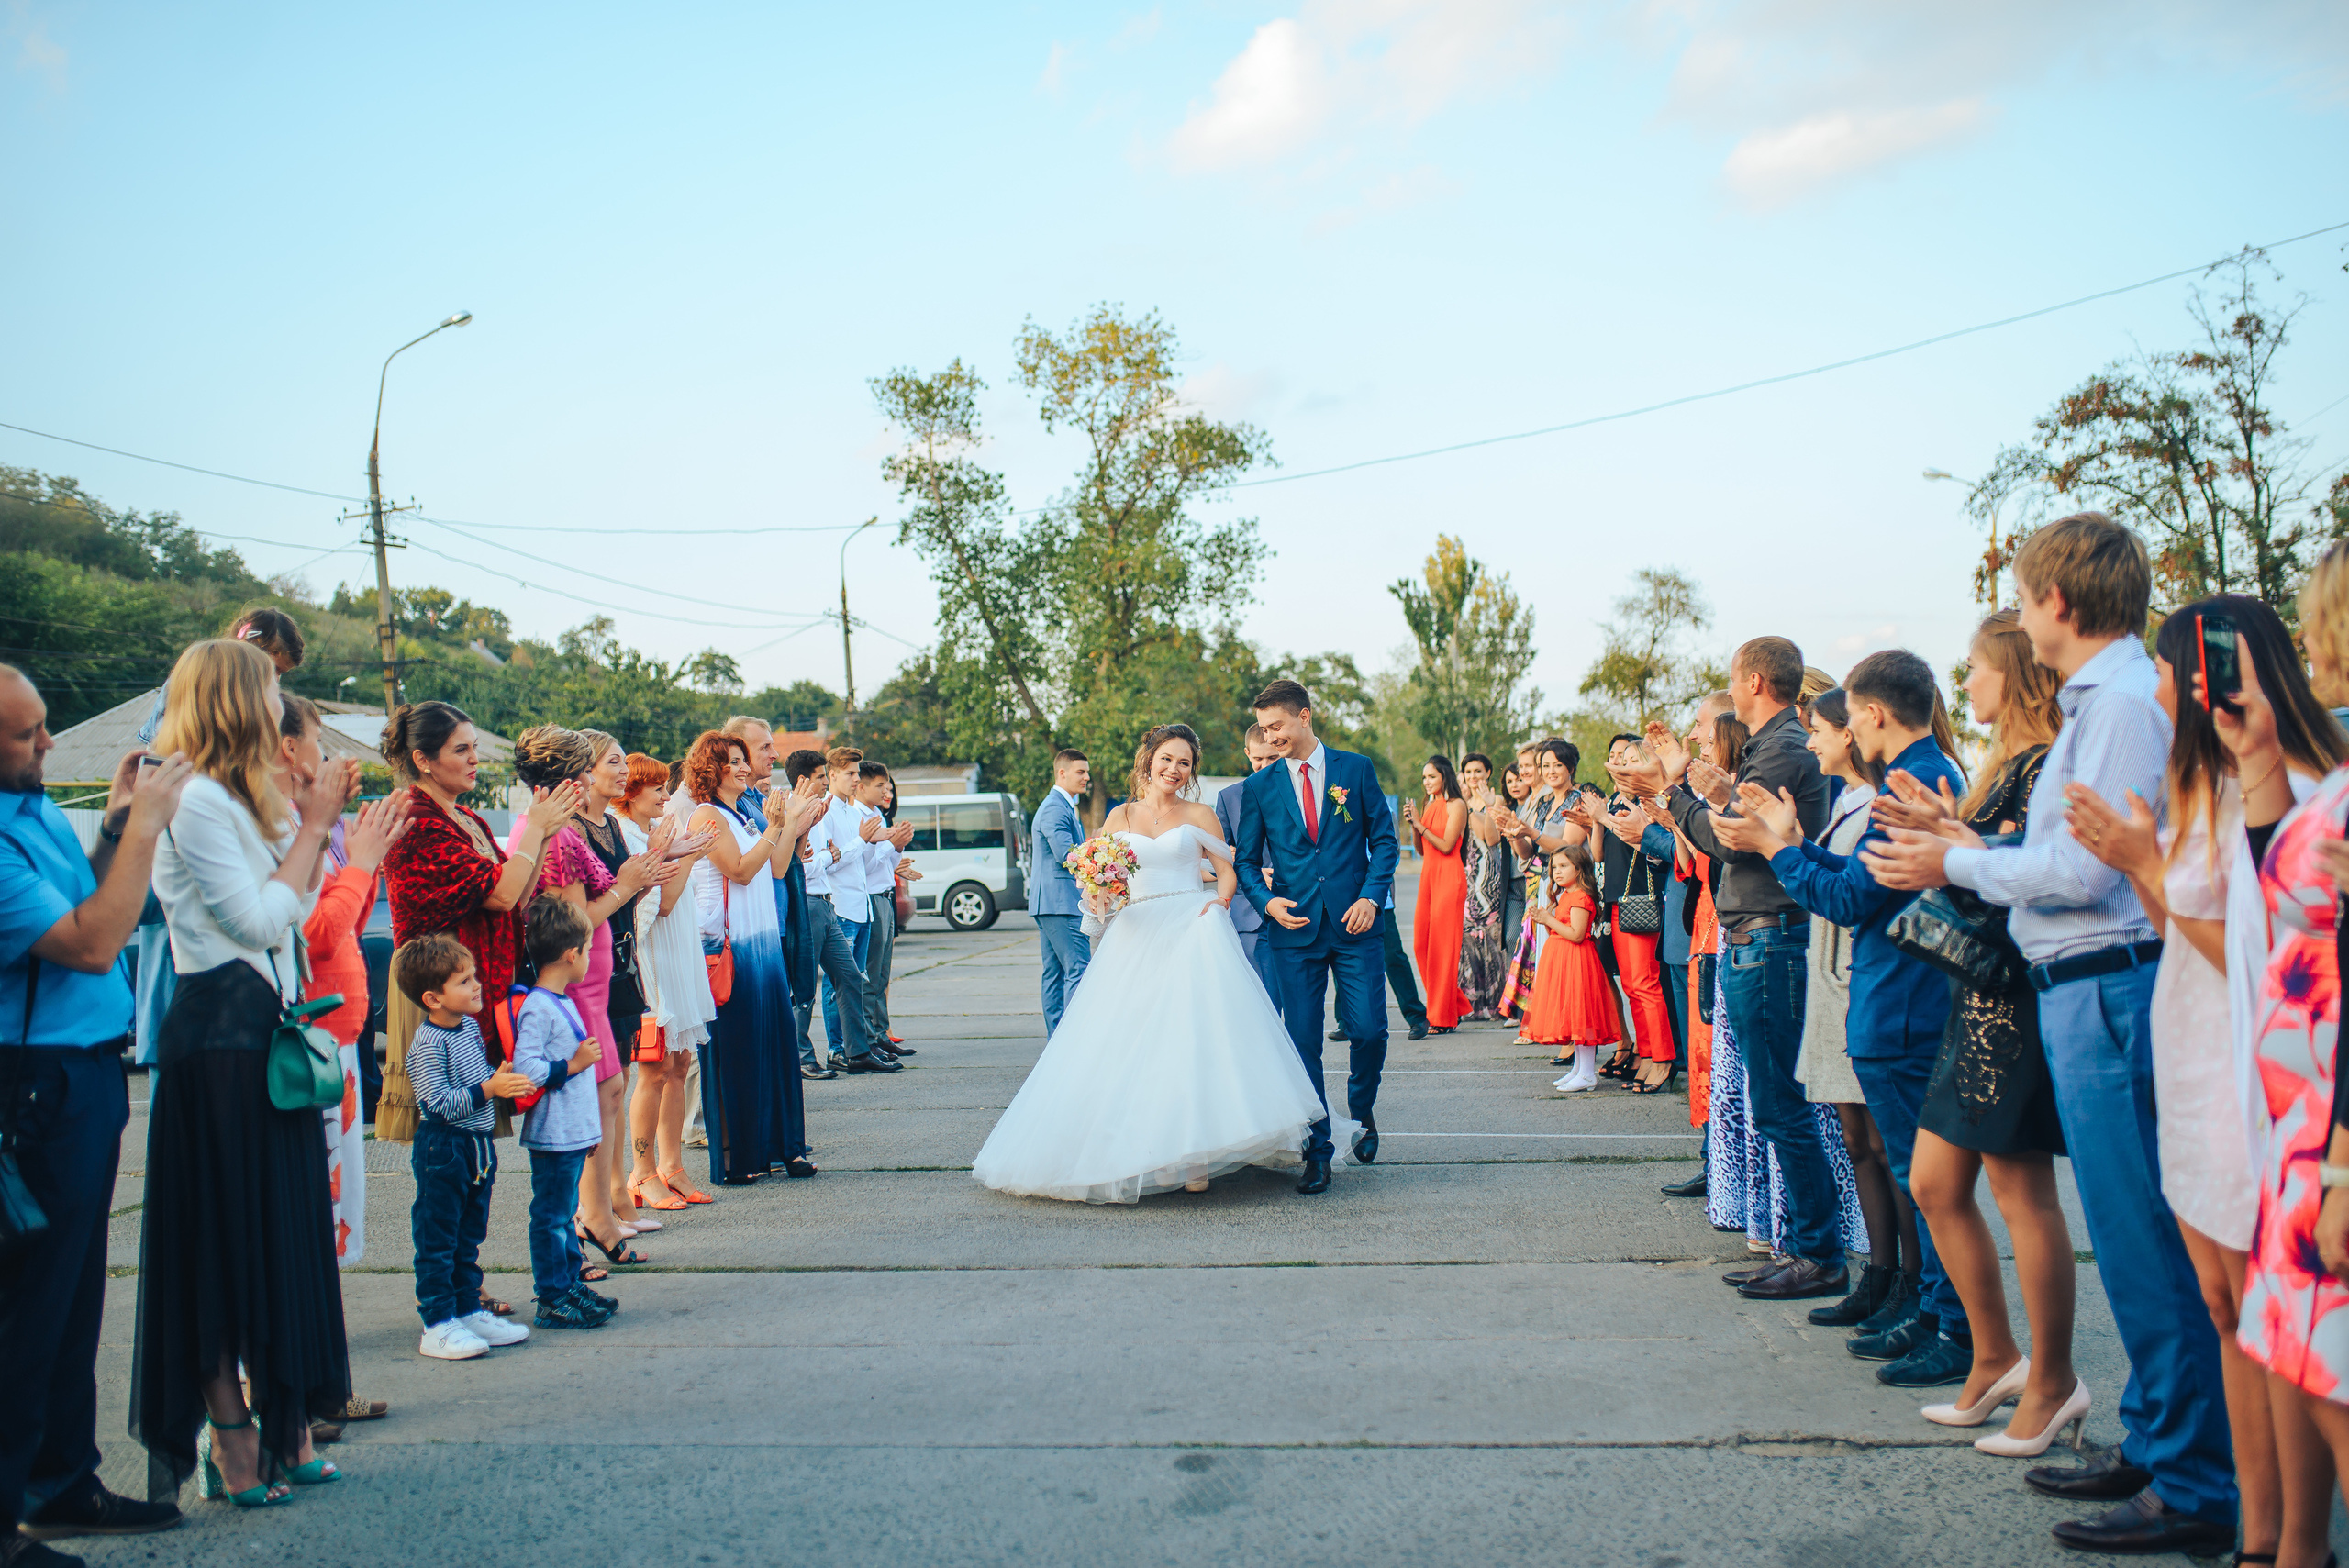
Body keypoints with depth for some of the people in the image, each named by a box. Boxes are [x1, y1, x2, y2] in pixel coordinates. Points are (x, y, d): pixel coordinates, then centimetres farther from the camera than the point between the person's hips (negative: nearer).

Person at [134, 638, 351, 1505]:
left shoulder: (243, 799, 16)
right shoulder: (197, 800, -13)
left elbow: (293, 912, 16)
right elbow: (259, 920, -18)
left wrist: (313, 823, 10)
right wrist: (310, 828, -11)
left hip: (263, 1029, 10)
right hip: (221, 1035, -10)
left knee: (280, 1232, 11)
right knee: (225, 1243, -3)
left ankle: (280, 1434, 19)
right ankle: (233, 1450, 6)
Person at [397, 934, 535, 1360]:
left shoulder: (470, 1025, 8)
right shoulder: (428, 1044, -19)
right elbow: (439, 1102, -23)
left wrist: (502, 1077, 4)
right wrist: (488, 1089, -27)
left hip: (477, 1146, 9)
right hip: (442, 1150, -9)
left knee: (469, 1237, 16)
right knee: (437, 1240, 0)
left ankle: (469, 1310, 26)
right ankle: (438, 1325, 5)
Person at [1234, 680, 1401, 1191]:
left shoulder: (1356, 769, 5)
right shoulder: (1259, 787, 7)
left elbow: (1383, 838, 5)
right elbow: (1247, 860, 10)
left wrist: (1371, 896, -8)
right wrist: (1266, 900, -9)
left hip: (1354, 924, -1)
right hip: (1294, 928, 1)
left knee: (1368, 1029, -5)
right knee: (1303, 1041, 0)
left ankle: (1361, 1112, 26)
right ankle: (1317, 1154, 9)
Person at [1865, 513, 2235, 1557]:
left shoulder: (2122, 703, -14)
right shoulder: (2098, 700, 17)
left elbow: (2085, 870, -20)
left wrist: (1959, 865, -9)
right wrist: (1977, 849, 17)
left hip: (2107, 992, -11)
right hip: (2085, 990, 11)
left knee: (2145, 1246, -4)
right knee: (2133, 1238, 16)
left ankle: (2192, 1492, 5)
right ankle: (2151, 1445, 28)